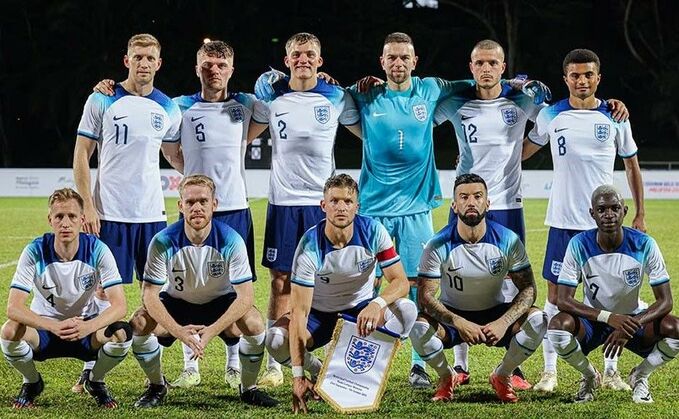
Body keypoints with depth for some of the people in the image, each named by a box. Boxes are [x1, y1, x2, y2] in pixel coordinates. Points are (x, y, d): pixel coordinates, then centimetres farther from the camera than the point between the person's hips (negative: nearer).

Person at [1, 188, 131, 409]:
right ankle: (32, 382, 1)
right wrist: (55, 326, -42)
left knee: (122, 333, -31)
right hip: (44, 327, 0)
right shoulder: (35, 252, -18)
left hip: (87, 327, 1)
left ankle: (95, 381, 3)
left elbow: (119, 305, -21)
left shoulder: (98, 250, -17)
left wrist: (88, 327, -42)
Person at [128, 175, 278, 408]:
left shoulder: (231, 241, -23)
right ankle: (156, 386, 0)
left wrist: (212, 331, -37)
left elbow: (245, 296, -24)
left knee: (254, 324, -31)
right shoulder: (163, 242, -23)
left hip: (220, 303, -1)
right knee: (139, 324, -28)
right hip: (176, 303, 1)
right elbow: (149, 294, -21)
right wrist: (178, 331, -37)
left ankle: (248, 388, -4)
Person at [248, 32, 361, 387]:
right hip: (283, 201, 1)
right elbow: (244, 137, 17)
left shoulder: (337, 98, 2)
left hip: (324, 202, 0)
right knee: (280, 282, 1)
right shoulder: (271, 99, 4)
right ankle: (274, 363, 6)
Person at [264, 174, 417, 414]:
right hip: (319, 314, -1)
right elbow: (299, 312, -27)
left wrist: (377, 304, -44)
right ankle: (317, 372, 3)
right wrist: (297, 375, -34)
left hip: (361, 311, 1)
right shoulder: (310, 246, -24)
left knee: (406, 310, -29)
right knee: (276, 341, -29)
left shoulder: (373, 231, -19)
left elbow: (400, 281, -19)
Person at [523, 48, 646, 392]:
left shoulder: (615, 117, 2)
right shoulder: (551, 116, 2)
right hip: (564, 220, 0)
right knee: (556, 293, -1)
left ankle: (610, 369, 13)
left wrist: (639, 216, 8)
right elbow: (528, 149, 20)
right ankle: (550, 370, 6)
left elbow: (632, 166, 10)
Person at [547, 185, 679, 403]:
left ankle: (640, 376, 3)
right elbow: (563, 300, -20)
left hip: (632, 319, 0)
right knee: (558, 326, -33)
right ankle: (589, 376, -1)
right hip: (593, 318, 0)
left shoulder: (644, 245, -17)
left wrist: (632, 325, -33)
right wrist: (608, 317, -35)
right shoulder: (579, 245, -17)